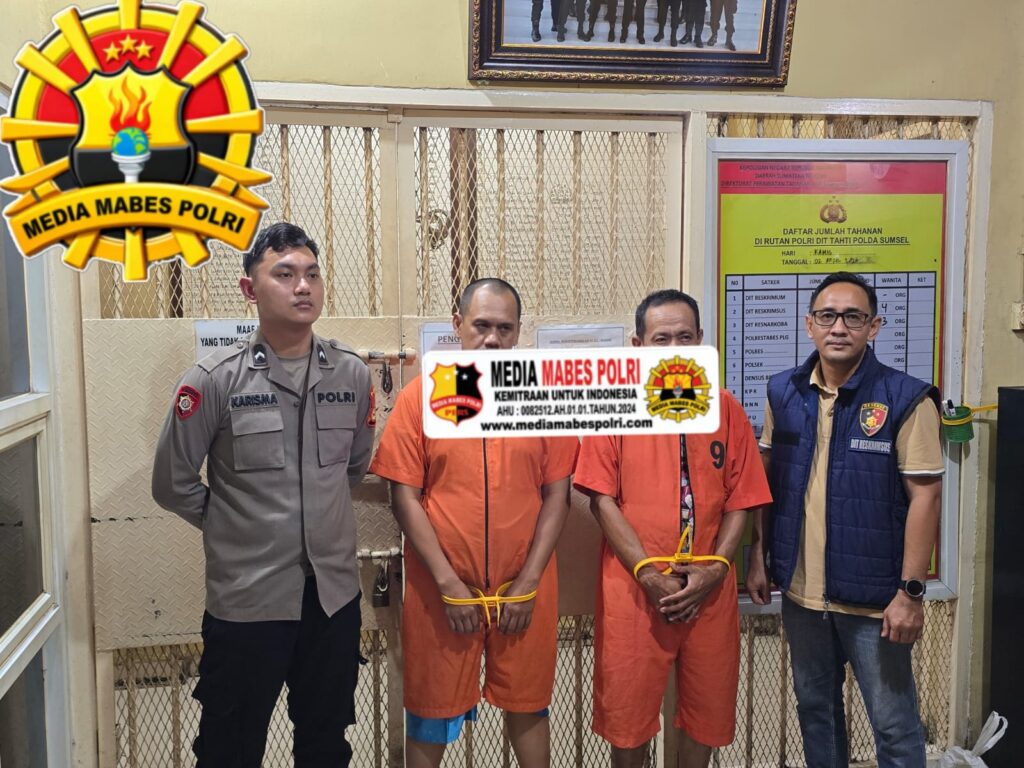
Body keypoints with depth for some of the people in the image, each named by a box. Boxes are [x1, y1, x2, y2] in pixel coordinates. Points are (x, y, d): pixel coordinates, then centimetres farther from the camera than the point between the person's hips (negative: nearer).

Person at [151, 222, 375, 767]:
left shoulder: (352, 374, 0)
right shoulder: (215, 379, -10)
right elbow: (173, 484, -4)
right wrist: (233, 527, 3)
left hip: (334, 593, 3)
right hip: (246, 598, -3)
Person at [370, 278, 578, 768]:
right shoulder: (419, 396, -5)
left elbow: (557, 494, -1)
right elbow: (404, 497, -7)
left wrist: (528, 582, -6)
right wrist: (448, 582, -11)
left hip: (525, 586, 1)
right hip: (442, 586, -1)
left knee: (527, 704, 18)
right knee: (431, 708, 15)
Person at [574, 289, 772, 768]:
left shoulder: (726, 409, 4)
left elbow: (740, 501, 4)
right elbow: (602, 499, -7)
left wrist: (715, 569, -9)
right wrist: (647, 571, -14)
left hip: (709, 591, 2)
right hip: (633, 587, -2)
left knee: (705, 709, 14)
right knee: (627, 711, 9)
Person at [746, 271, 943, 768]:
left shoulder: (906, 399, -11)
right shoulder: (783, 392, 1)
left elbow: (924, 496, -12)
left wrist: (910, 592, -14)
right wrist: (757, 559, 6)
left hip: (874, 595, -4)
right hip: (800, 591, 4)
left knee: (893, 723, 8)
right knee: (815, 706, 20)